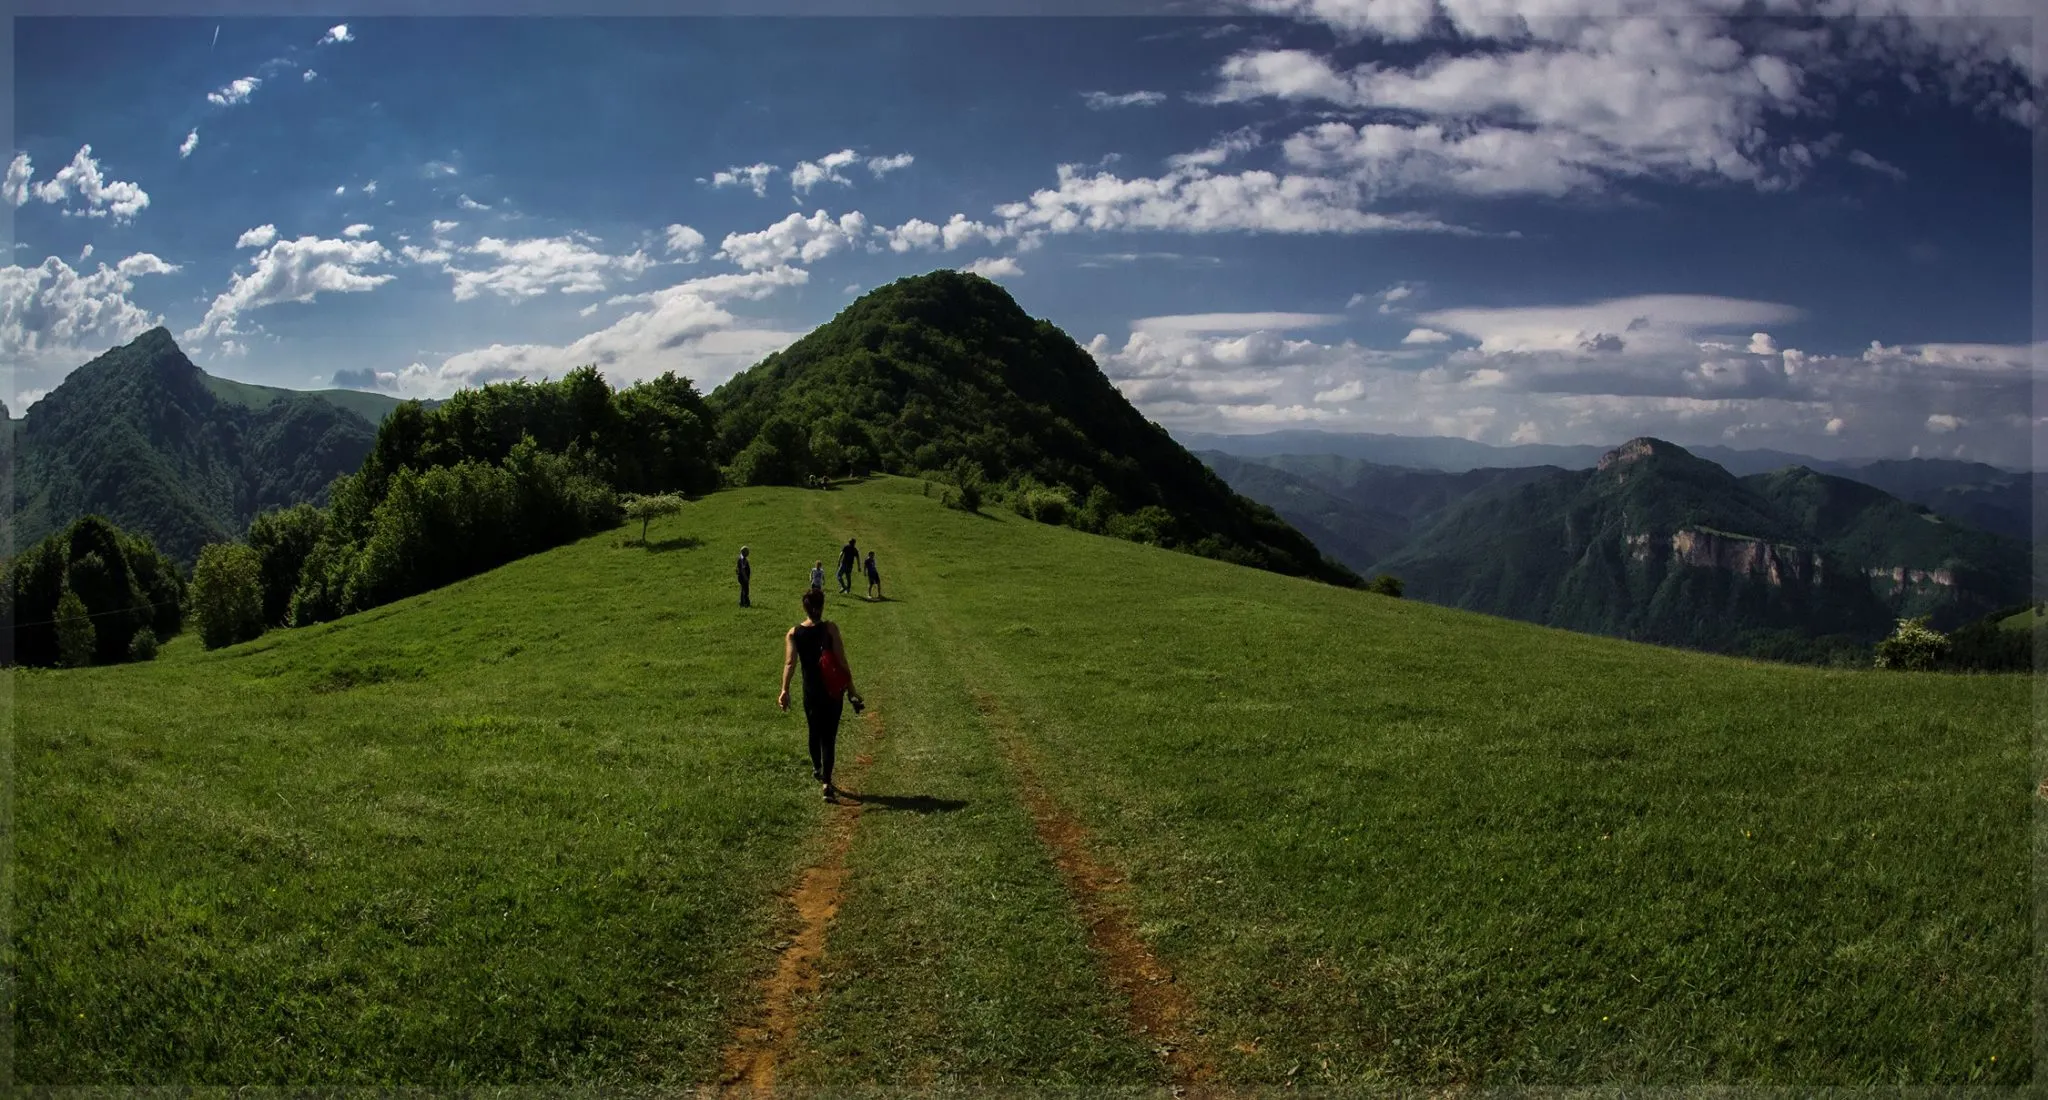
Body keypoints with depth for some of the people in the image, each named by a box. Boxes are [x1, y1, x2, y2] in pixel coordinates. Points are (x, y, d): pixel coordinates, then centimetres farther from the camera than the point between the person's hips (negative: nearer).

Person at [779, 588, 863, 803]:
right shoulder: (830, 628, -11)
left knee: (815, 732, 25)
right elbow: (842, 661, -13)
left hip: (811, 692, 3)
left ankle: (817, 769, 46)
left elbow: (790, 662, -16)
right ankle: (827, 783, -9)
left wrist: (785, 690, -20)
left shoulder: (793, 633, -4)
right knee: (829, 736, 0)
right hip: (833, 690, -3)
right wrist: (851, 689, -7)